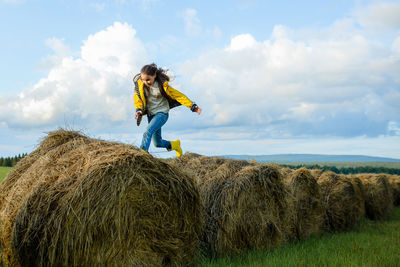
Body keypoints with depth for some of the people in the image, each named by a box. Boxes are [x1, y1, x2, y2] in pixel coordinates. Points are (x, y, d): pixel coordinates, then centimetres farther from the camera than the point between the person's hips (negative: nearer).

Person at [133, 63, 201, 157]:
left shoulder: (162, 85, -19)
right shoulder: (139, 83, -9)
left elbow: (178, 96, -17)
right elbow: (137, 97, 4)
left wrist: (192, 106, -25)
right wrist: (138, 109, -14)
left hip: (162, 113, -5)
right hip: (151, 114, 5)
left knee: (148, 132, -29)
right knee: (157, 143, 11)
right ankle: (174, 145, 39)